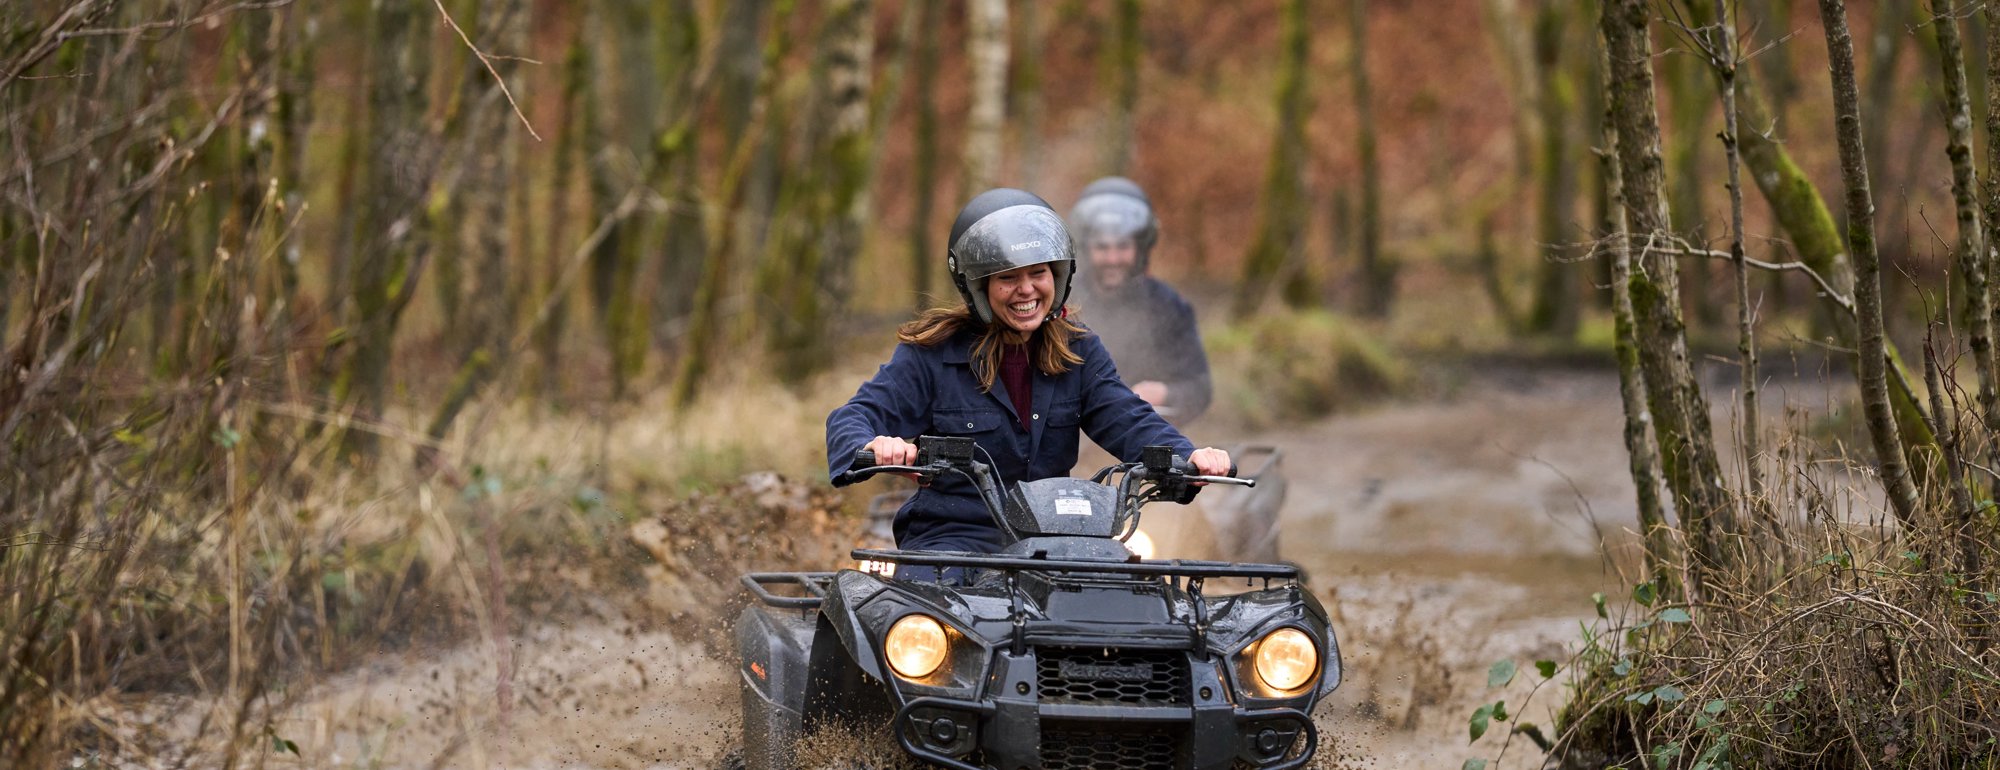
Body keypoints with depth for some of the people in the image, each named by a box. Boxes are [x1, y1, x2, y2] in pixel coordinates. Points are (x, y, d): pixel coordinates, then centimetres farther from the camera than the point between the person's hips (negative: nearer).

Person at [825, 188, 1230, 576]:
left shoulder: (1079, 353, 10)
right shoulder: (934, 353, -3)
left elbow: (1127, 420, 0)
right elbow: (855, 417, -9)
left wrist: (1189, 456, -22)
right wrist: (871, 446, -36)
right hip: (950, 534, -3)